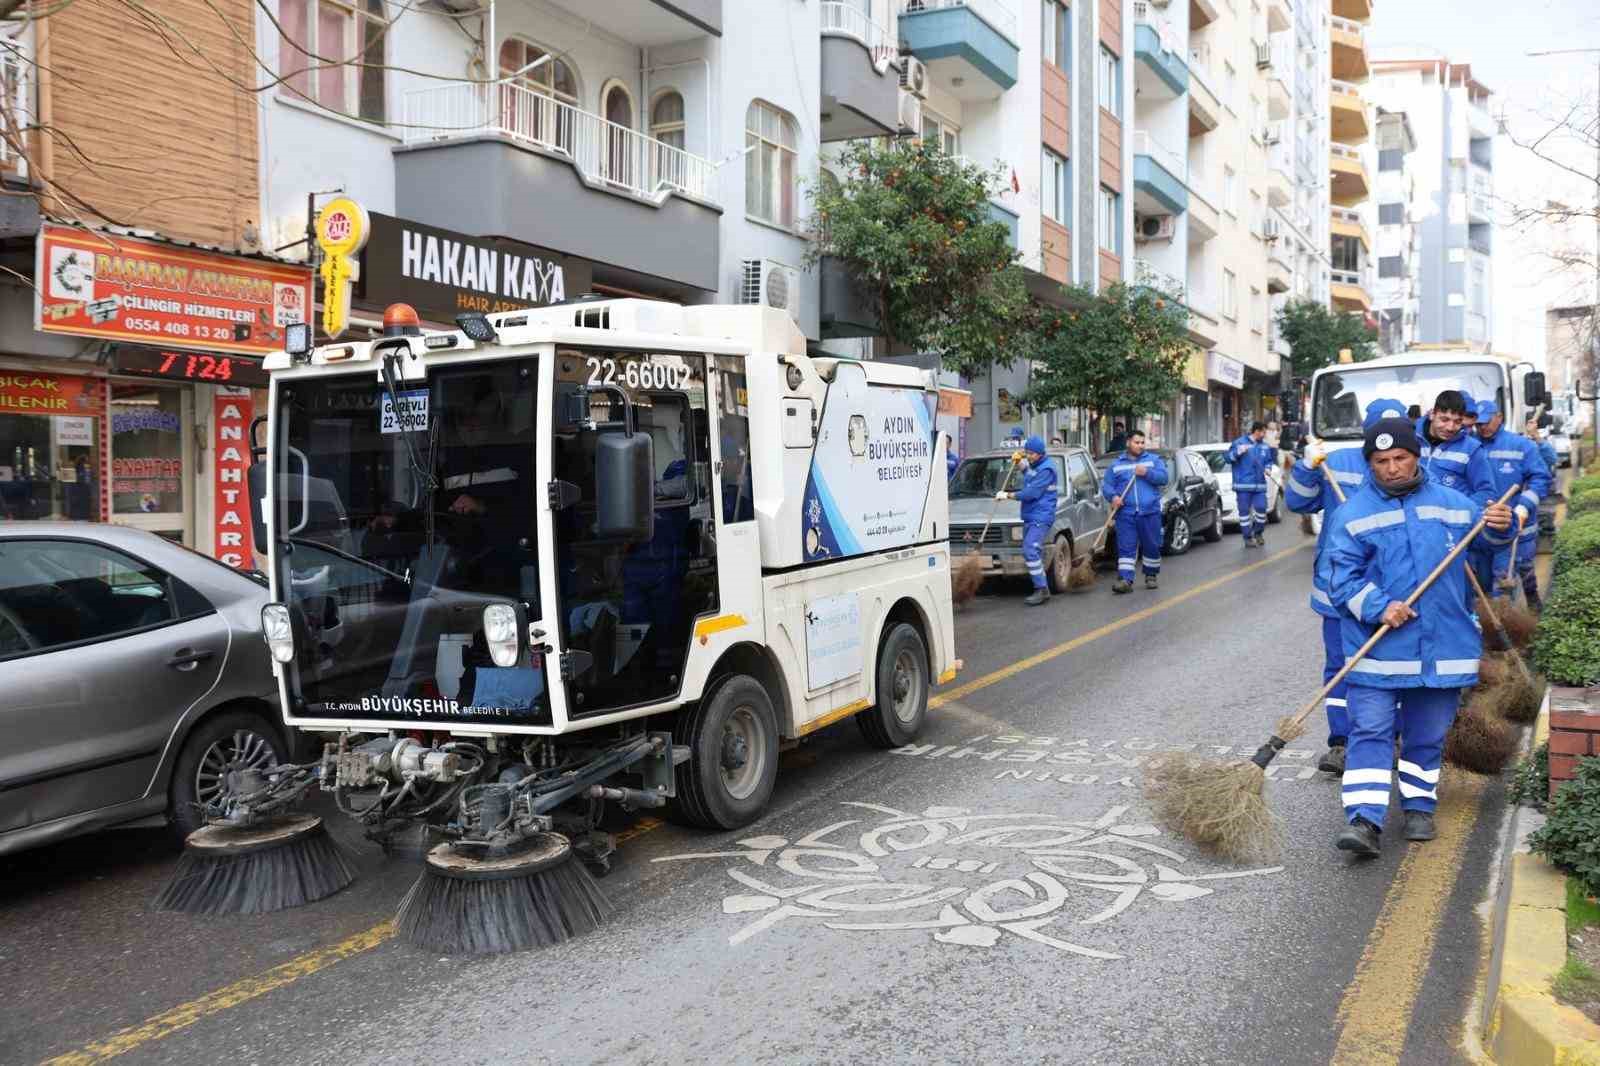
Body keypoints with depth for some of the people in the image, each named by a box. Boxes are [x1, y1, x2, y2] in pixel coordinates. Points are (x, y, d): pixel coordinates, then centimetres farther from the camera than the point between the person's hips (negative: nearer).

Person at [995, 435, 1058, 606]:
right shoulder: (1033, 466, 16)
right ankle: (1041, 589, 14)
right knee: (1033, 552, 9)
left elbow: (1032, 492, -20)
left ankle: (1041, 589, -16)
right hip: (1029, 517, 10)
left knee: (1030, 550, -19)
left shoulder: (1046, 469, -14)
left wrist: (1008, 495, -12)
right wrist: (1021, 466, 20)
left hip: (1040, 517, -10)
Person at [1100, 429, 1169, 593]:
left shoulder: (1154, 459, 12)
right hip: (1126, 513, 0)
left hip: (1150, 512, 0)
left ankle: (1151, 576, 23)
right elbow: (1106, 485, 10)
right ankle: (1125, 580, -12)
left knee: (1152, 546, 6)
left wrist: (1147, 473, -16)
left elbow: (1163, 477, -2)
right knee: (1126, 548, -8)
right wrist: (1113, 496, -10)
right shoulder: (1117, 464, 14)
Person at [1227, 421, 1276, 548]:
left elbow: (1269, 460, 22)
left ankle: (1258, 533, 25)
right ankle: (1248, 537, 7)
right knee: (1245, 511, -2)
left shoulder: (1265, 446, 12)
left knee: (1261, 509, 2)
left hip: (1260, 485, 4)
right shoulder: (1240, 442, -2)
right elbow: (1228, 457, -3)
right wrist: (1238, 453, -21)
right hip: (1243, 484, -4)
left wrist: (1268, 468, 1)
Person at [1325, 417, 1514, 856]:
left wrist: (1501, 524, -3)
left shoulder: (1452, 503, 7)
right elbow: (1343, 577, -6)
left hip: (1440, 646, 3)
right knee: (1370, 732, -7)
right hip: (1376, 650, -3)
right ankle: (1365, 820, -8)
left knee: (1427, 735, 14)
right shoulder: (1354, 513, -2)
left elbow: (1484, 533, 21)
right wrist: (1379, 607, -22)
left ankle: (1419, 805, 31)